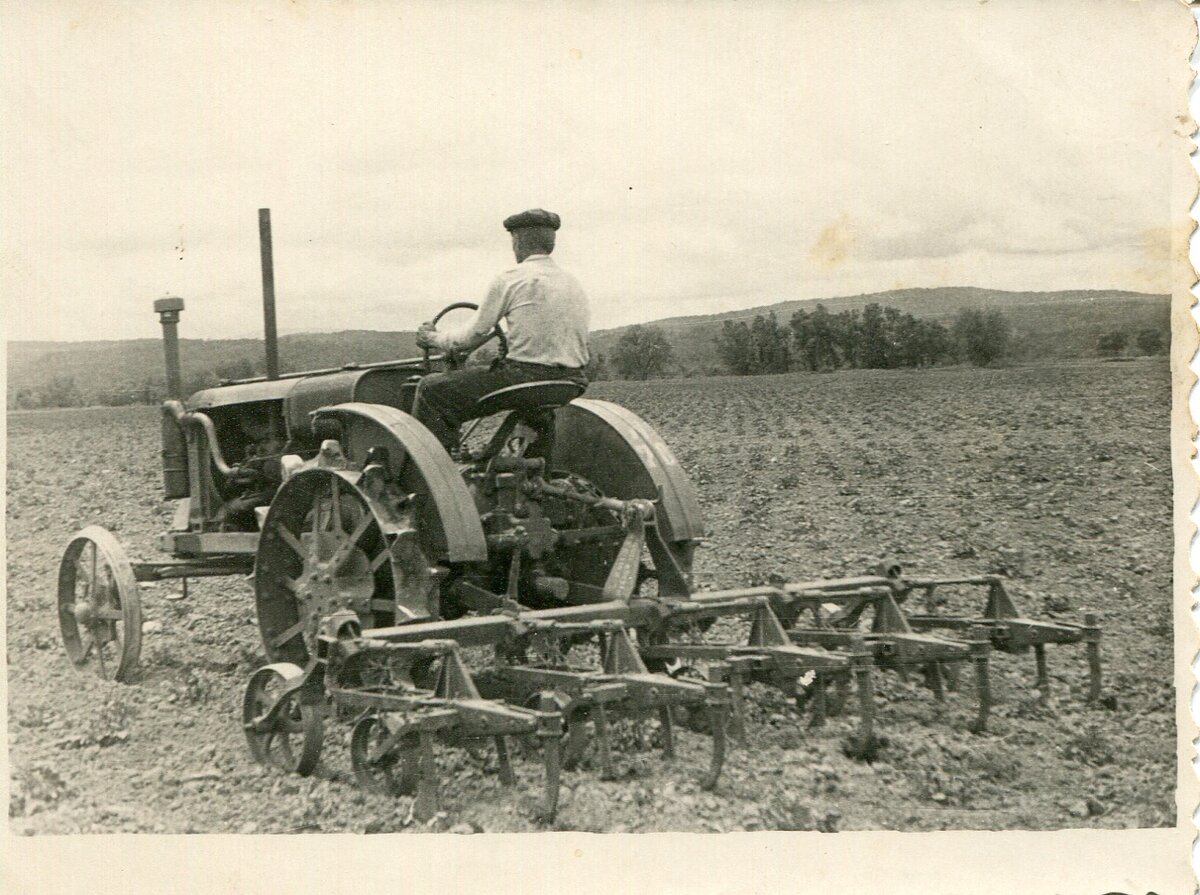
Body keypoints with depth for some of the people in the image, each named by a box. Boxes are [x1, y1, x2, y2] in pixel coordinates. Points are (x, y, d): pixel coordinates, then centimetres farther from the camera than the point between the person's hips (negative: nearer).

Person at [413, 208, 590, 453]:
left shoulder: (511, 279, -5)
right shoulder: (575, 285, 14)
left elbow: (471, 336, -2)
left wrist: (433, 338, 18)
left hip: (523, 377, -7)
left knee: (431, 389, 2)